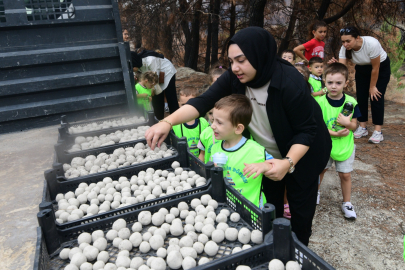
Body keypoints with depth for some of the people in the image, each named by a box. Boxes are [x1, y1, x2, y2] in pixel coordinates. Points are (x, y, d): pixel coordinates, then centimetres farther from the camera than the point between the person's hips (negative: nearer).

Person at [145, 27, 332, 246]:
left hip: (300, 153, -4)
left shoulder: (289, 83, -33)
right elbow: (203, 101, -25)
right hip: (267, 154, 5)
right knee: (270, 205, 18)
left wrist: (288, 162, -40)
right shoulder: (235, 77, -20)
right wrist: (168, 122, -39)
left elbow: (307, 130, -26)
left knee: (300, 205, 11)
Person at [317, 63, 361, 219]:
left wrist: (347, 123, -25)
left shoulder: (351, 102, -10)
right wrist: (334, 133, -24)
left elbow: (354, 126, -4)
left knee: (345, 175, 11)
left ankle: (346, 203, 30)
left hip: (345, 146, 1)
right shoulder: (320, 102, -15)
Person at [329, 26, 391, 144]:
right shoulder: (344, 48, -23)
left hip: (381, 66, -4)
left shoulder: (372, 44, -35)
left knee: (376, 96, -12)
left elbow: (375, 69, -25)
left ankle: (378, 131, -9)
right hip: (362, 68, 4)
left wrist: (372, 87, -16)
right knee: (361, 96, -3)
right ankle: (362, 128, 8)